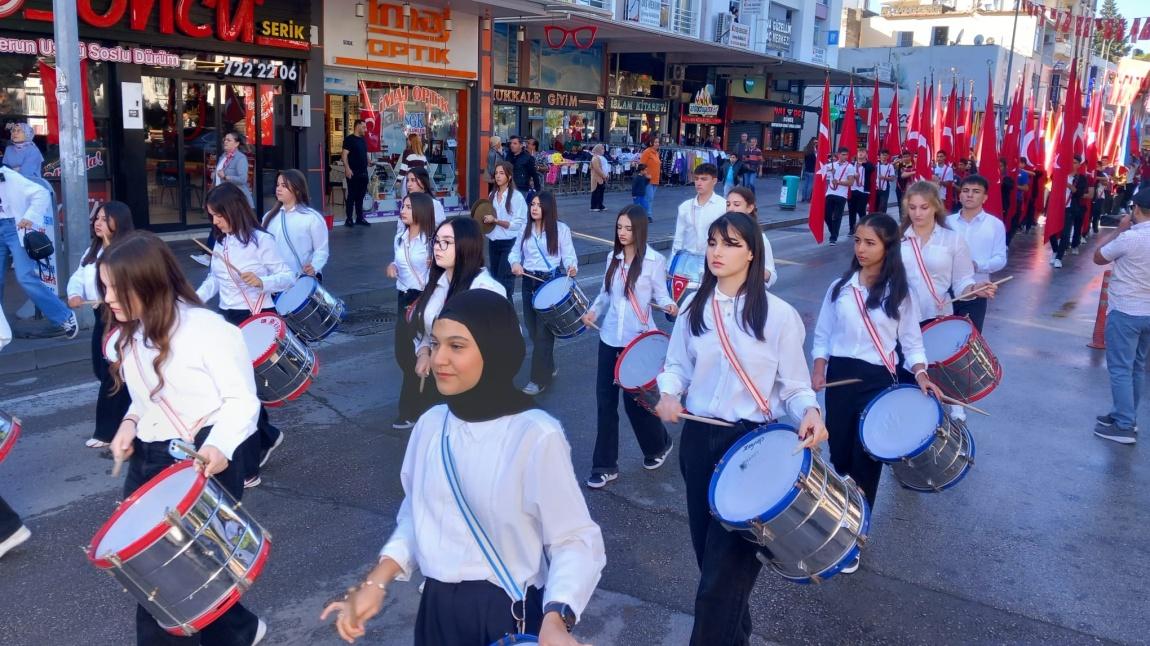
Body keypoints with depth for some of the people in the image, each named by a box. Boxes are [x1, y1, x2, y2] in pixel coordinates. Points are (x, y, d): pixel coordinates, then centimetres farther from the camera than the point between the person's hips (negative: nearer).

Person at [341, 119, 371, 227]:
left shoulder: (363, 140, 16)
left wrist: (367, 165, 17)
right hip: (353, 173, -7)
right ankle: (349, 219, -1)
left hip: (363, 172, 7)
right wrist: (347, 168, -23)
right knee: (352, 196, -5)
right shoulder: (349, 139, -7)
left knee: (361, 196, 10)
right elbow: (344, 154, -14)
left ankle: (360, 218, 17)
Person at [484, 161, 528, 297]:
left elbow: (517, 224, -15)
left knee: (504, 282, -8)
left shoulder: (516, 196, -10)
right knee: (495, 280, 11)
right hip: (493, 242, 7)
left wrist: (495, 220, -20)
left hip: (509, 244, -7)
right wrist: (485, 220, 1)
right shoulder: (493, 195, 9)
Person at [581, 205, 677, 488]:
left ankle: (659, 444, 33)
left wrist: (669, 305, -26)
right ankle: (605, 466, 14)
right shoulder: (613, 257, 7)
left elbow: (660, 294, -5)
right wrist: (593, 311, -3)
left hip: (638, 339, -5)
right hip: (609, 337, 5)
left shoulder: (654, 260, -9)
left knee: (634, 400, 3)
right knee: (605, 401, 5)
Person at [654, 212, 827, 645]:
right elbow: (677, 365, 10)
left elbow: (794, 386, -6)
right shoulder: (693, 307, 2)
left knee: (727, 565, -3)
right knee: (708, 550, 18)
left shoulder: (779, 315, -11)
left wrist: (809, 412, -27)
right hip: (699, 437, 5)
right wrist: (668, 393, -12)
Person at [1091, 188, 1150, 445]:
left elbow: (1098, 257, -5)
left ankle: (1124, 426, 0)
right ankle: (1125, 415, 28)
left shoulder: (1129, 238, -20)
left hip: (1125, 312, -7)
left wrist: (1119, 230, 2)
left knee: (1120, 368, -1)